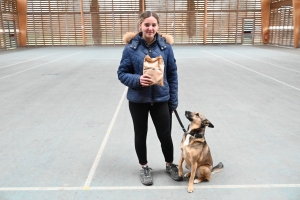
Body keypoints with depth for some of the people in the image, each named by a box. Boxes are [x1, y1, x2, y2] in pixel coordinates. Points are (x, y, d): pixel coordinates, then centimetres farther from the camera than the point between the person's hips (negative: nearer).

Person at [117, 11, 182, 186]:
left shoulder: (165, 46, -5)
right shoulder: (131, 47, -9)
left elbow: (172, 75, 1)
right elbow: (122, 73, -3)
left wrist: (173, 101, 1)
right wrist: (137, 80, -24)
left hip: (161, 99, 1)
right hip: (138, 100, 0)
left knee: (165, 135, 10)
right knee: (141, 135, 14)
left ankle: (170, 164, 37)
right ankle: (144, 167, 37)